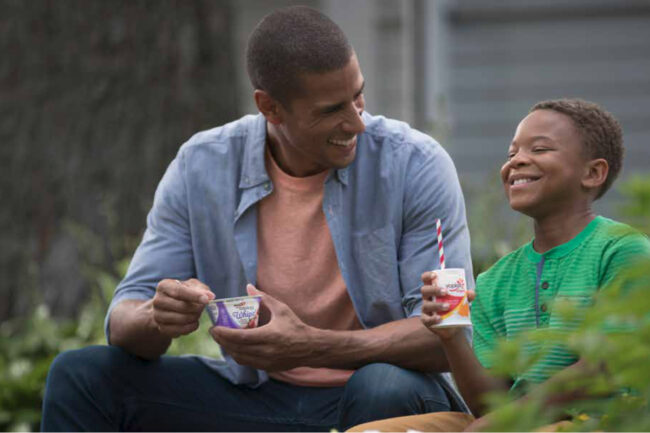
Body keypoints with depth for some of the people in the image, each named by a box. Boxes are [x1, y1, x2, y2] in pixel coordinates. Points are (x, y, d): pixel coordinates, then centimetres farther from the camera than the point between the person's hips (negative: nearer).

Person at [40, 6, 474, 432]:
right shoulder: (200, 168, -5)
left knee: (386, 390, -39)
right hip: (258, 396, 3)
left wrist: (313, 347, -34)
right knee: (80, 374, -12)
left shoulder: (416, 166, -14)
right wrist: (157, 317, -32)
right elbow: (125, 320, -5)